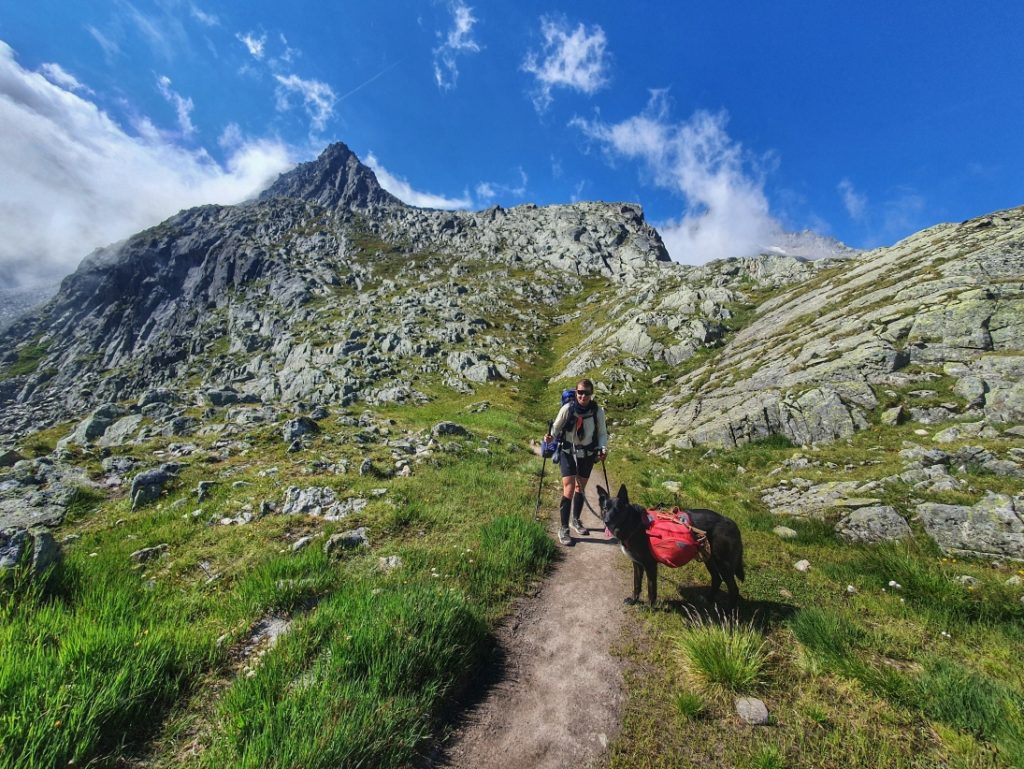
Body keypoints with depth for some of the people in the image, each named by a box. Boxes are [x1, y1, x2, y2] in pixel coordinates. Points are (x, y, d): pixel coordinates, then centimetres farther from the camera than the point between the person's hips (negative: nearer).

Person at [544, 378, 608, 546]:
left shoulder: (598, 411, -14)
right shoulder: (567, 408, -19)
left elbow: (602, 433, -2)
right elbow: (556, 427, -7)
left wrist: (603, 448, -18)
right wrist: (551, 437, -27)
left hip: (587, 454, 3)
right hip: (568, 453, -3)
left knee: (581, 488, 18)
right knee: (569, 489, -11)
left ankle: (575, 520, 39)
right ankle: (563, 528, 4)